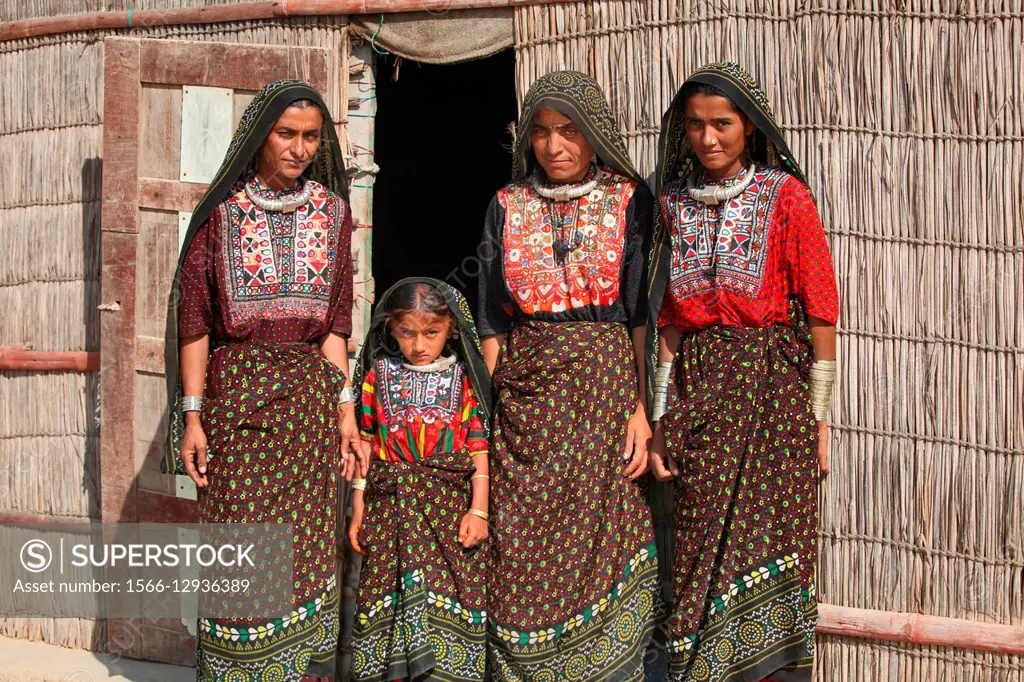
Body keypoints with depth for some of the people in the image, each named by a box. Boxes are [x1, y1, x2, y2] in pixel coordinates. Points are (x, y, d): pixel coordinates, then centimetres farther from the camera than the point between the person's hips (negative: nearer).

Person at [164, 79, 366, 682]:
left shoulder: (332, 211, 9)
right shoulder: (222, 211, 1)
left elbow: (336, 319, 9)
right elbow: (194, 318, -1)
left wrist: (345, 407, 3)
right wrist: (192, 415, -7)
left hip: (310, 394, 2)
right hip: (237, 390, -2)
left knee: (307, 544, 2)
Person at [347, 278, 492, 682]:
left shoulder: (463, 377, 2)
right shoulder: (380, 375, 5)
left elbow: (479, 445, 2)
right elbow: (365, 443, 8)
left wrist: (479, 510, -5)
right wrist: (358, 510, 6)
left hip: (450, 503, -1)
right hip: (391, 504, 1)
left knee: (449, 592, -6)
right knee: (391, 595, -1)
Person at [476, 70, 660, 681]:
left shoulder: (630, 201, 3)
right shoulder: (508, 207, 10)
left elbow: (644, 315, -1)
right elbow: (492, 322, 11)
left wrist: (641, 409, -10)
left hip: (604, 389, -2)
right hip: (525, 392, 2)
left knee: (600, 543, -4)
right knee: (520, 557, 1)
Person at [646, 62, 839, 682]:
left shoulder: (786, 197, -3)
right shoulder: (677, 204, 10)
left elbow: (821, 309, -3)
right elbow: (670, 318, 12)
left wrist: (818, 415, -5)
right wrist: (662, 419, 7)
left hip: (771, 386, -4)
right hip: (698, 386, 4)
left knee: (763, 553, -2)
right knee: (703, 552, 5)